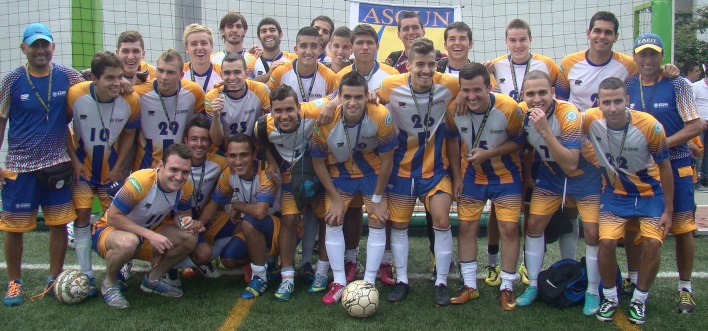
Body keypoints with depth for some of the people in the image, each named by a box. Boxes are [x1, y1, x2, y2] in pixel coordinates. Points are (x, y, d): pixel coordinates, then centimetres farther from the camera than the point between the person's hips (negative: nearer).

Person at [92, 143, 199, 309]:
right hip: (110, 229, -5)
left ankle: (153, 279, 8)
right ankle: (109, 284, -7)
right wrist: (149, 235, -35)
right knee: (128, 242, -40)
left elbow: (182, 214, 2)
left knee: (190, 238, -15)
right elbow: (113, 216, -28)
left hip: (147, 231, 6)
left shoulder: (185, 187, -13)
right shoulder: (139, 182, -31)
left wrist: (186, 222, -24)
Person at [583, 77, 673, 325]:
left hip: (649, 193, -1)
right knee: (606, 242, -15)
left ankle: (639, 300, 8)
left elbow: (664, 167, -11)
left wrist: (668, 210, -7)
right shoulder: (590, 120, -23)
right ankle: (610, 298, 10)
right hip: (614, 193, 1)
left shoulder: (650, 126, -25)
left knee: (652, 243, -15)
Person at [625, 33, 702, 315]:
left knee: (682, 228, 0)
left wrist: (661, 143, -19)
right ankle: (634, 282, 23)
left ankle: (685, 288, 16)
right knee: (633, 228, 7)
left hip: (675, 167, -3)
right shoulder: (628, 86, 4)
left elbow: (695, 126, -10)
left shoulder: (677, 85, -6)